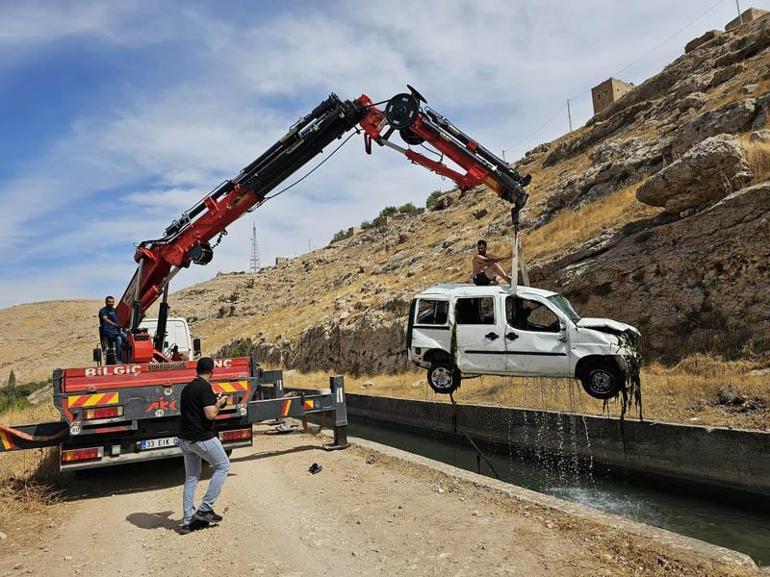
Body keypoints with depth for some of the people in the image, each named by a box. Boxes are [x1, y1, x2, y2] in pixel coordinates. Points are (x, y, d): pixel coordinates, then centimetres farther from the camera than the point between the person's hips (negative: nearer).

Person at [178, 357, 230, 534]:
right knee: (223, 466, 8)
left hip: (185, 438, 9)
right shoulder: (205, 387, -16)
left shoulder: (187, 388, 12)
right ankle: (205, 509, 4)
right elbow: (210, 414, -23)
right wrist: (219, 403, -4)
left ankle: (188, 521, 17)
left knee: (191, 478, 15)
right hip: (202, 438, -8)